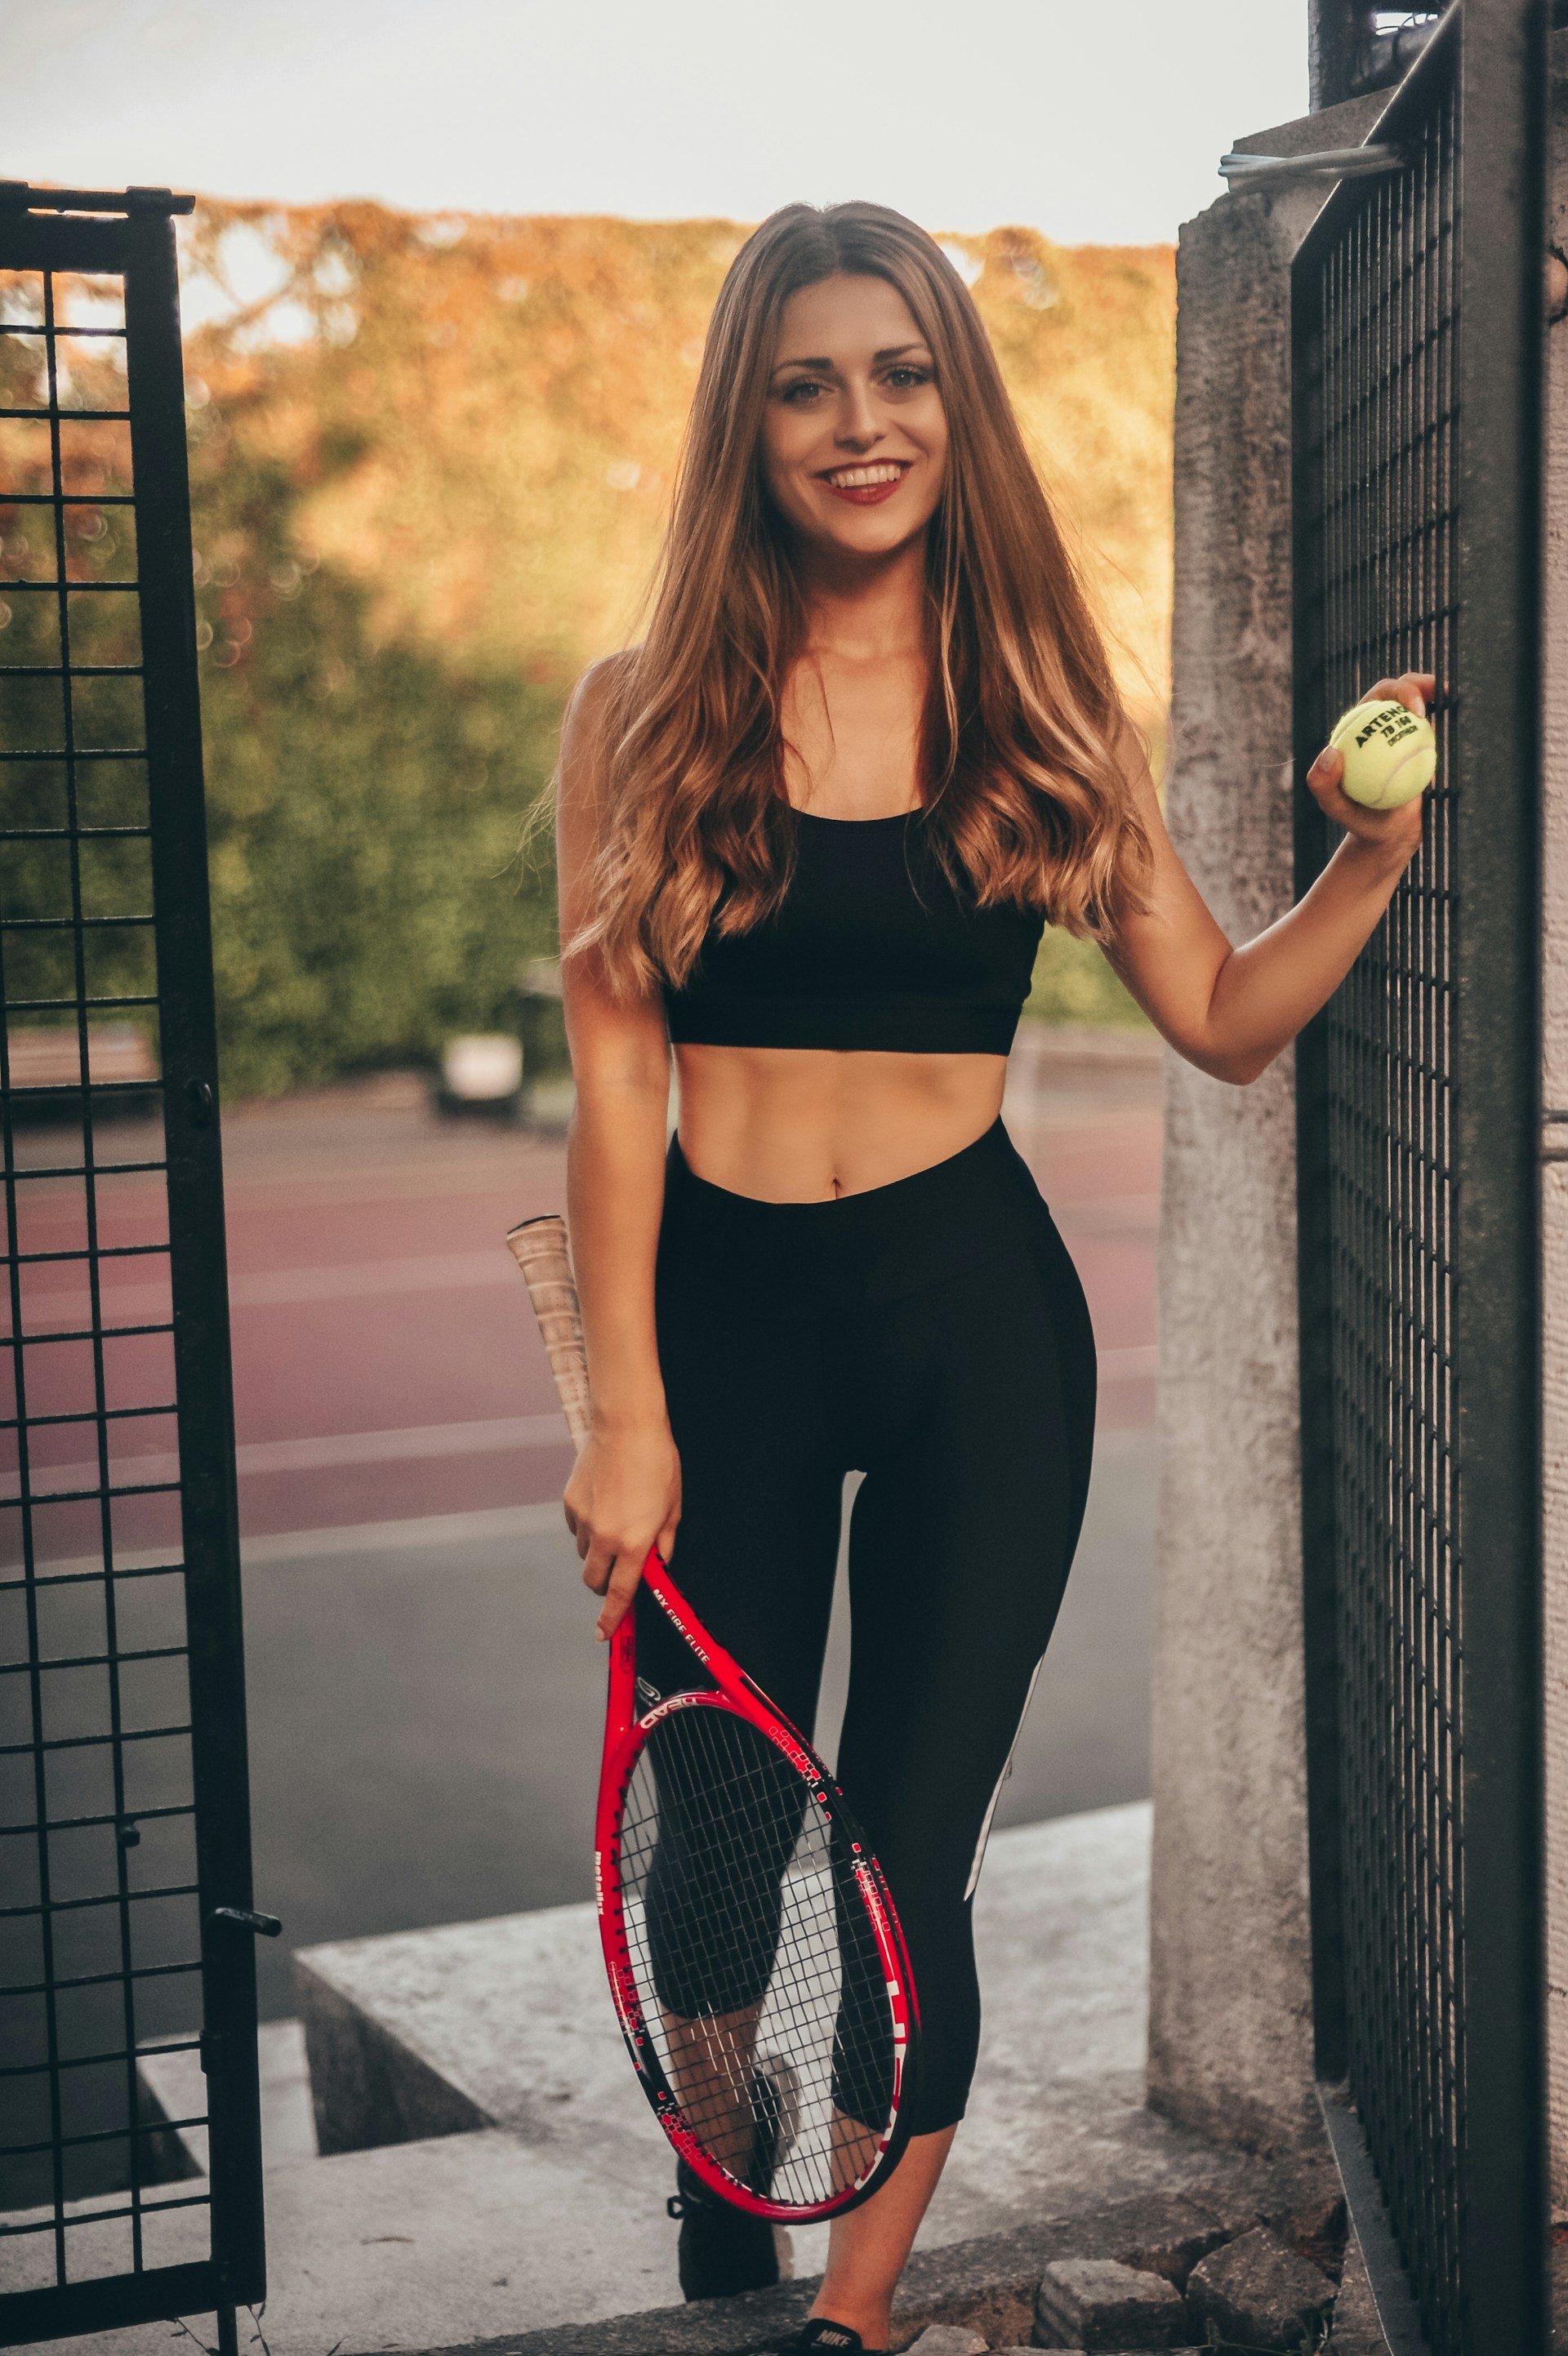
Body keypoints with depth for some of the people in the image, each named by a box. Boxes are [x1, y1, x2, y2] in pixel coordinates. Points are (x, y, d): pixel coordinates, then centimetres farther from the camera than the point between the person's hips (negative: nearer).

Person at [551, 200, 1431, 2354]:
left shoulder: (1041, 708, 3)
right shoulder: (647, 714, -1)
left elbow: (1222, 1019, 8)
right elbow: (618, 1070, -4)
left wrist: (1376, 855, -8)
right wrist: (625, 1414, -8)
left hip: (975, 1309, 0)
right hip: (725, 1308, 0)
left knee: (908, 1860, 3)